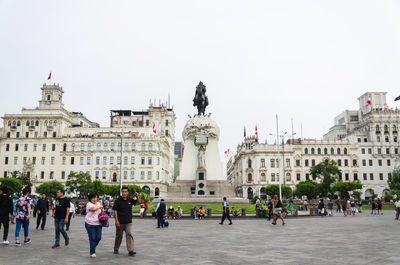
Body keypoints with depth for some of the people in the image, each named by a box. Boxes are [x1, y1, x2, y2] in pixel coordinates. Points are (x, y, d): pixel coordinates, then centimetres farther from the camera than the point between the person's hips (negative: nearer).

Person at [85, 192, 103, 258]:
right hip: (90, 224, -5)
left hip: (98, 224, 5)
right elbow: (93, 208, -29)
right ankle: (92, 252, 9)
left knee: (98, 238, 3)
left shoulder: (99, 203, 12)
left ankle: (93, 247, 30)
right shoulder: (89, 204, -8)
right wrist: (100, 206, -11)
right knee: (92, 238, -2)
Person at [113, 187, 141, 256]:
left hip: (128, 222, 2)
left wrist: (137, 196, -11)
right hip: (120, 222, -2)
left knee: (129, 234, -10)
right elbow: (115, 211, -7)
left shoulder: (130, 200, 3)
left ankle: (130, 250, -12)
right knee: (119, 236, 11)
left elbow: (138, 202, 9)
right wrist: (116, 220, -14)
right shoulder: (118, 200, -6)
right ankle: (116, 249, 31)